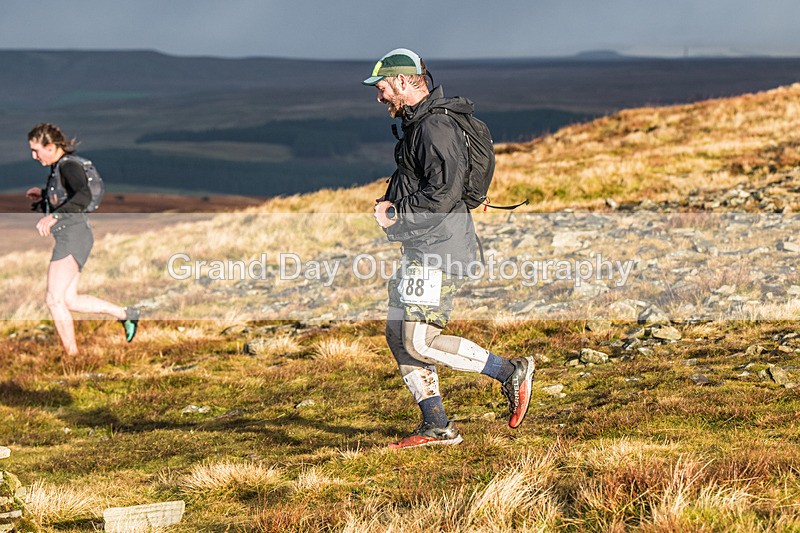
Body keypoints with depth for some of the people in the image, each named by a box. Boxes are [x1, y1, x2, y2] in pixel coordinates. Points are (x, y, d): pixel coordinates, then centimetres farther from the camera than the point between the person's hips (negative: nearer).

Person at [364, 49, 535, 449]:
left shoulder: (435, 126, -17)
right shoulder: (416, 123, 16)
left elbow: (444, 193, -25)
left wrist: (397, 215, -14)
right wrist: (390, 203, 7)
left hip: (438, 248, -11)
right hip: (420, 248, 11)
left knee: (420, 341, -13)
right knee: (398, 335, 10)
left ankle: (510, 372, -4)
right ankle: (436, 426, 14)